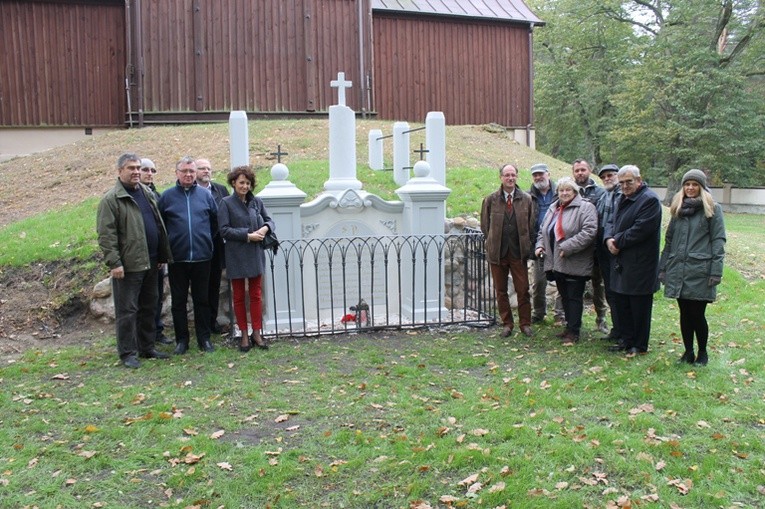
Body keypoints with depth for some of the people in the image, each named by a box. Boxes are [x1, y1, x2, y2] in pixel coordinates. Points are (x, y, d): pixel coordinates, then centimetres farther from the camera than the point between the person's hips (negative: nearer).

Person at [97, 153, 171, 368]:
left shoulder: (147, 193, 14)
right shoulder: (111, 199, -9)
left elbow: (159, 225, 18)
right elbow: (106, 234, -13)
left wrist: (162, 255, 15)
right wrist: (114, 262, -19)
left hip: (150, 262, 7)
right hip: (128, 265, -7)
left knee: (149, 308, 15)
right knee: (127, 310, 0)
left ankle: (147, 347, 26)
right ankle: (127, 353, 10)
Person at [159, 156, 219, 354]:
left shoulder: (205, 194, 5)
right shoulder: (167, 196, 1)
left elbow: (215, 220, 13)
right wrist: (169, 242, 7)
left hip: (202, 256, 1)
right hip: (177, 257, 0)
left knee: (202, 300, 8)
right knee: (178, 301, 7)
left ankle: (204, 338, 18)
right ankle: (181, 340, 18)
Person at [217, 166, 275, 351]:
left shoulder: (256, 202, 5)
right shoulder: (226, 203, -5)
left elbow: (269, 220, 13)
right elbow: (224, 230, -11)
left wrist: (265, 228, -10)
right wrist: (248, 236, -17)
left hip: (255, 254, 3)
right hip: (236, 256, -3)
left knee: (256, 294, 8)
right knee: (238, 296, 7)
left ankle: (256, 333, 17)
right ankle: (244, 335, 17)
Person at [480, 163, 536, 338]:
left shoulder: (526, 199, 3)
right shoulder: (490, 200, 2)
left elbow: (531, 225, 7)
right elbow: (485, 225, 8)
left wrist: (526, 246, 2)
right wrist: (493, 244, 4)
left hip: (519, 252, 0)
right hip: (498, 252, 1)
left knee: (523, 290, 2)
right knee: (501, 291, 7)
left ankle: (525, 324, 14)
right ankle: (507, 324, 18)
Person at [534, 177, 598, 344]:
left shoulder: (585, 207, -8)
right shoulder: (553, 209, 15)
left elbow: (589, 232, -21)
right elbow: (543, 231, 23)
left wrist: (567, 247, -24)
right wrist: (540, 245, 4)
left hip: (575, 264, -7)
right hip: (557, 263, 7)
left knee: (574, 297, -1)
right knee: (565, 296, 16)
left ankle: (573, 332, 6)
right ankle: (570, 326, 27)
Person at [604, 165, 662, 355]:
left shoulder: (650, 200, -14)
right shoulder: (623, 200, 15)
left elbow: (639, 230, -23)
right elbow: (611, 222, 15)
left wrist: (617, 241, -13)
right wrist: (609, 239, -6)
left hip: (640, 265, -9)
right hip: (621, 263, 9)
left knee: (639, 307, 2)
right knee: (622, 304, 16)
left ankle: (640, 345, 14)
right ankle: (626, 340, 29)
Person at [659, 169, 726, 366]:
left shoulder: (712, 209, 0)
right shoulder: (678, 209, 14)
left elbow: (718, 241, -5)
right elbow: (669, 239, 17)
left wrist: (716, 271, -11)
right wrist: (663, 267, 12)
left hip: (700, 271, -4)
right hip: (678, 270, 4)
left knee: (697, 314, 0)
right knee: (685, 314, 10)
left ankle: (702, 353, 18)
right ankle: (688, 352, 21)